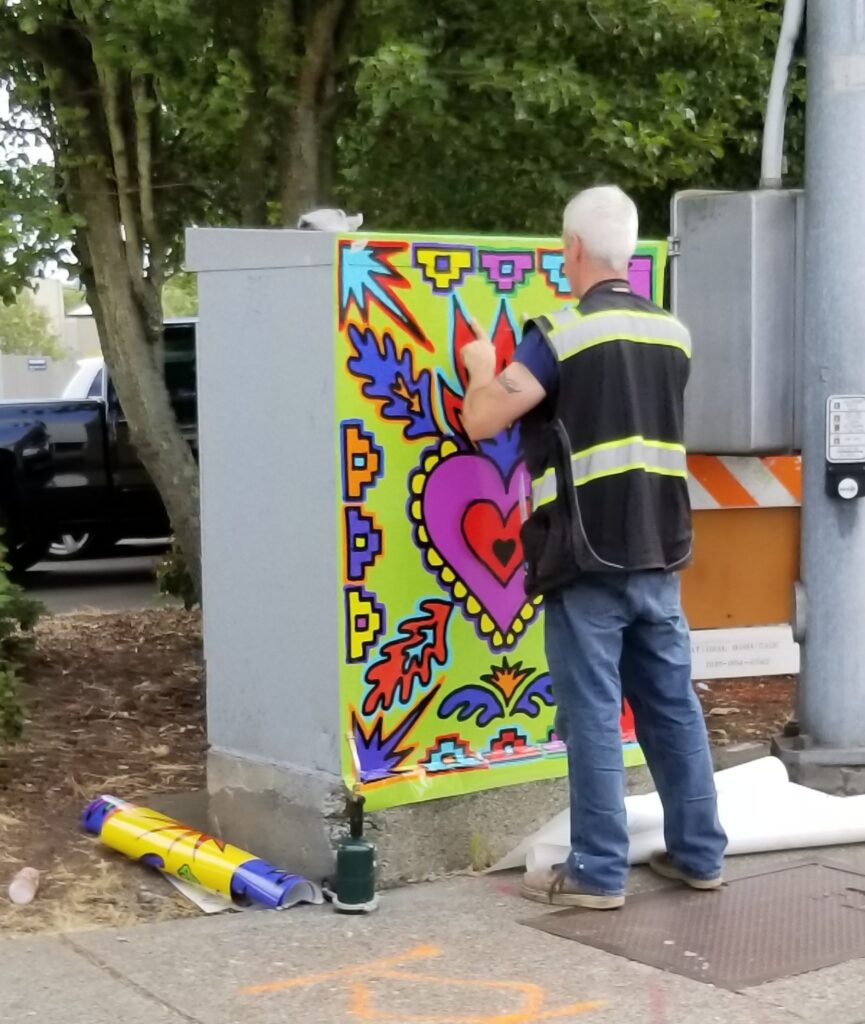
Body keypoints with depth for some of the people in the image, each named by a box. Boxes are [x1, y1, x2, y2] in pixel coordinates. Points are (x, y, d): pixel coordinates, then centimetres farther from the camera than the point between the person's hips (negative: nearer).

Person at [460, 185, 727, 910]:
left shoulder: (563, 334, -11)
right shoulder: (673, 334, 9)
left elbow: (483, 421, -13)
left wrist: (482, 367, 7)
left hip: (587, 558, -6)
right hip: (657, 553, 6)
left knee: (593, 714, -1)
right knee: (673, 703, 13)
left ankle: (598, 873, 3)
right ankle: (699, 853, 21)